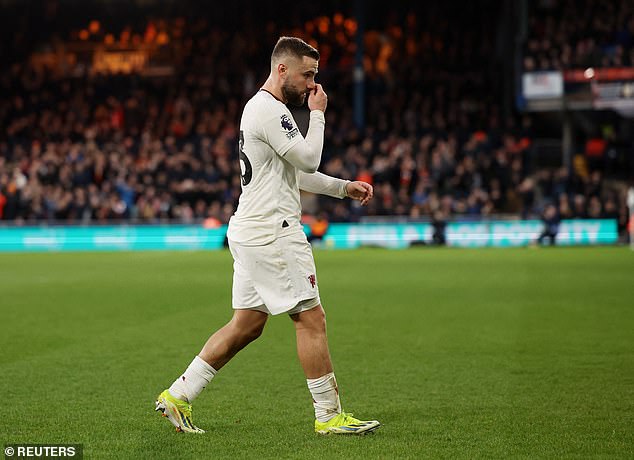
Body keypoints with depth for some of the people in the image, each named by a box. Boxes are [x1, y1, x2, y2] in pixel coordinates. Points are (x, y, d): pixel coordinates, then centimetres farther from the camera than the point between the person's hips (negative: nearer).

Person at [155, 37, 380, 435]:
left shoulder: (261, 108, 20)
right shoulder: (270, 110, -14)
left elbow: (296, 173, 27)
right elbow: (308, 160, -16)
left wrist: (344, 188, 22)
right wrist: (318, 114, -4)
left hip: (253, 233, 11)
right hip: (272, 233, -11)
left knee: (246, 325, 12)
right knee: (311, 318, -5)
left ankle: (178, 395, 15)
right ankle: (329, 415, 1)